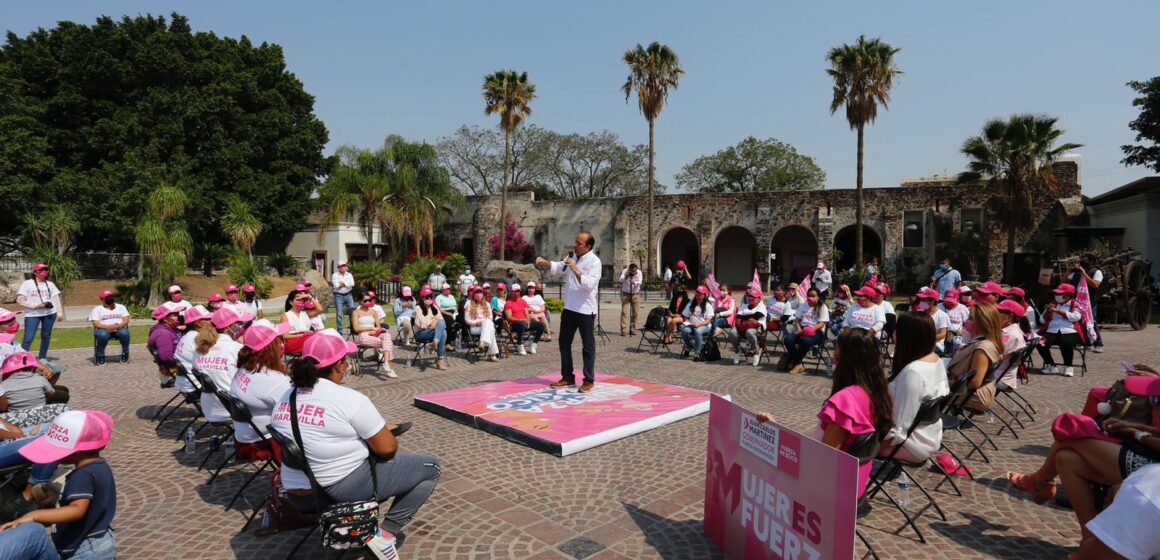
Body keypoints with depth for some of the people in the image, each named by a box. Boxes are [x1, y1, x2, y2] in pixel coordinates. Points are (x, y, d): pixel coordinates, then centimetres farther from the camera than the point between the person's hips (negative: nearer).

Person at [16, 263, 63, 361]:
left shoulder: (50, 284, 9)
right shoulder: (27, 284, -2)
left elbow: (56, 299, 10)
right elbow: (19, 301, -6)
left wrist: (60, 312, 1)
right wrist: (35, 306, -17)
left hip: (49, 313, 4)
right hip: (32, 314, -3)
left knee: (46, 336, 9)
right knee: (28, 338, -9)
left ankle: (42, 357, 18)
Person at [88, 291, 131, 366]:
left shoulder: (121, 307, 17)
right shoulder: (97, 309, 11)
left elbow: (126, 320, 5)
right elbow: (96, 324, -2)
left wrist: (118, 326, -18)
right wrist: (108, 327, -22)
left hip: (120, 328, 1)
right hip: (104, 329, -1)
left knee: (124, 333, -36)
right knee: (102, 335, -38)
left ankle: (125, 353, -17)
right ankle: (100, 355, -18)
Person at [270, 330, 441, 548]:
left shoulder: (286, 398, 2)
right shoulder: (350, 400, -20)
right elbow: (387, 448, -15)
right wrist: (383, 431, 7)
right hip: (343, 491, -7)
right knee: (430, 467, 4)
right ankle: (387, 531, 0)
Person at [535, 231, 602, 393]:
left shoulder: (594, 262, -14)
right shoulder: (572, 257, 10)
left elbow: (589, 285, -24)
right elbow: (557, 268, 15)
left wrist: (576, 270, -29)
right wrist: (544, 262, -3)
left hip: (585, 309, -8)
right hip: (569, 307, 8)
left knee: (588, 345, 2)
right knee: (564, 342, 13)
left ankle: (589, 380, 12)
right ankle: (567, 377, 24)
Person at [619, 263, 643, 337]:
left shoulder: (639, 272, -8)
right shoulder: (624, 271, -11)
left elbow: (640, 281, -24)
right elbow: (619, 280, -25)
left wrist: (635, 282, -46)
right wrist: (624, 278, -48)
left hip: (635, 294, 2)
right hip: (626, 294, -2)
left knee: (635, 313, 4)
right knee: (624, 312, -10)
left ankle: (632, 329, 18)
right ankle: (623, 330, -10)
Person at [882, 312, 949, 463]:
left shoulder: (913, 372, -31)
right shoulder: (937, 360, -3)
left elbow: (902, 424, -28)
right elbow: (943, 393, 13)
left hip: (915, 444, -9)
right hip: (931, 436, 9)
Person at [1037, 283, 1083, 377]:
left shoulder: (1076, 305, 9)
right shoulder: (1053, 304, 21)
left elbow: (1075, 317, -11)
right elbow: (1043, 320, 15)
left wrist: (1058, 311, -15)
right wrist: (1048, 311, -4)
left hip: (1069, 332, -3)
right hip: (1052, 331, 3)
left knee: (1066, 343, -37)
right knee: (1041, 343, -27)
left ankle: (1068, 367, -12)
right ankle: (1050, 365, -5)